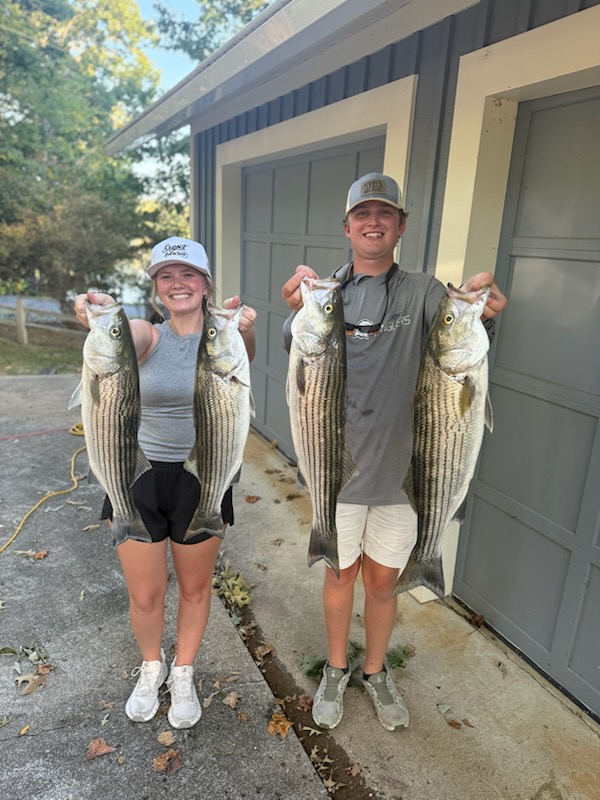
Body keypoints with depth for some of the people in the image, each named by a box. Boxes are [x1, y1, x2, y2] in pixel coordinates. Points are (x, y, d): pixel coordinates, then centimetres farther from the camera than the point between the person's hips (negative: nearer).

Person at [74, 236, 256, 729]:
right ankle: (151, 668, 46)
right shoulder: (147, 336, -7)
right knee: (144, 595, 15)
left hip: (202, 479, 0)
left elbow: (244, 356, -30)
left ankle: (183, 674, 45)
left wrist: (245, 330, -53)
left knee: (195, 587, 18)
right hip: (140, 476, 1)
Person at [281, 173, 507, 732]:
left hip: (399, 467, 1)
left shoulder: (422, 291, -1)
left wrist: (478, 311, -39)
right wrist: (298, 312, -40)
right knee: (341, 574, 17)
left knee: (383, 581, 17)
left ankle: (375, 672, 44)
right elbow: (297, 349, -19)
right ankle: (336, 670, 42)